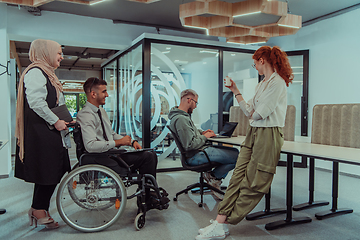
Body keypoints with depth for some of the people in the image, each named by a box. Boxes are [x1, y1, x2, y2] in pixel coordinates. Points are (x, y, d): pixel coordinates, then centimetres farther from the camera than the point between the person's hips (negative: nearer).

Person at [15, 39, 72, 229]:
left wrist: (65, 121, 18)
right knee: (48, 172, -4)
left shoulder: (47, 73, 22)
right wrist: (55, 121, -19)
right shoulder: (35, 72, -11)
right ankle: (39, 211, 11)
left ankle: (39, 210, 24)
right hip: (41, 133, -10)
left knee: (55, 170, 12)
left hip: (51, 132, 11)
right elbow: (36, 102, -23)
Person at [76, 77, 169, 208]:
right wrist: (118, 142, -22)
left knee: (151, 155, -2)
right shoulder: (85, 116, -15)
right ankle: (146, 199, 1)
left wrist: (132, 141, 4)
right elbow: (90, 146, -27)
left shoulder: (101, 111, 15)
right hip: (99, 159, -9)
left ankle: (147, 195, 5)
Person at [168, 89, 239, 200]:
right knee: (236, 157, -17)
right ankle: (213, 176, 4)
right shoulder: (180, 119, -22)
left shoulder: (184, 116, 12)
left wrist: (201, 132, 9)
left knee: (235, 152, 10)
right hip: (195, 156, -11)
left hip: (200, 150, 11)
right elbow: (190, 145, -26)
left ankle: (214, 178, 9)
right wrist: (204, 137, -10)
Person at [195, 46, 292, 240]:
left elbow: (259, 113, -18)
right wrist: (235, 91, 17)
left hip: (268, 134, -9)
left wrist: (252, 114, 5)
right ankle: (220, 221, 2)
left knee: (253, 184, 0)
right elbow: (249, 112, 16)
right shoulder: (262, 84, 19)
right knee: (238, 177, 1)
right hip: (253, 132, 9)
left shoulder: (277, 82, -10)